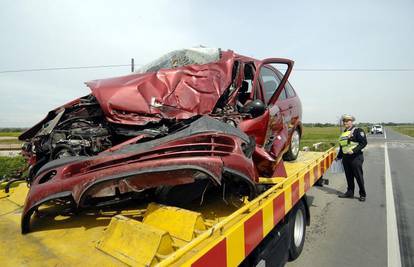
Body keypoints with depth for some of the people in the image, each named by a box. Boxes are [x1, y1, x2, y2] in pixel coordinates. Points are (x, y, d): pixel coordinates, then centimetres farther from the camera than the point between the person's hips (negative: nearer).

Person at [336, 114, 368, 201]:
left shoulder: (357, 130, -7)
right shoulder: (344, 132, 15)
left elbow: (364, 142, -15)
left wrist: (354, 151, -24)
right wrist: (339, 156, 21)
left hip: (356, 157, -7)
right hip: (345, 157, 7)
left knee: (358, 176, 1)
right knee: (349, 176, 13)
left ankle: (362, 194, 15)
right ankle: (350, 192, 24)